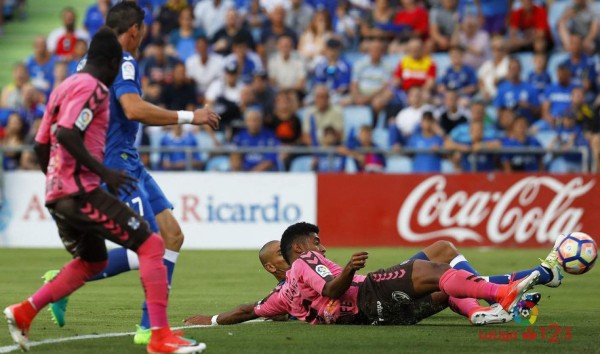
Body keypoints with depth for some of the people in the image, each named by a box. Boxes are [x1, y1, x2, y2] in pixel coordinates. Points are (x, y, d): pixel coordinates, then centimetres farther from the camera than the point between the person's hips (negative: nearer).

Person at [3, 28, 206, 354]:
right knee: (151, 245, -10)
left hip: (56, 193, 10)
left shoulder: (65, 87, 19)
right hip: (81, 191, -10)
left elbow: (41, 145, 21)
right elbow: (66, 134, -23)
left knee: (92, 261, 28)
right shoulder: (93, 88, -9)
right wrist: (103, 172, -22)